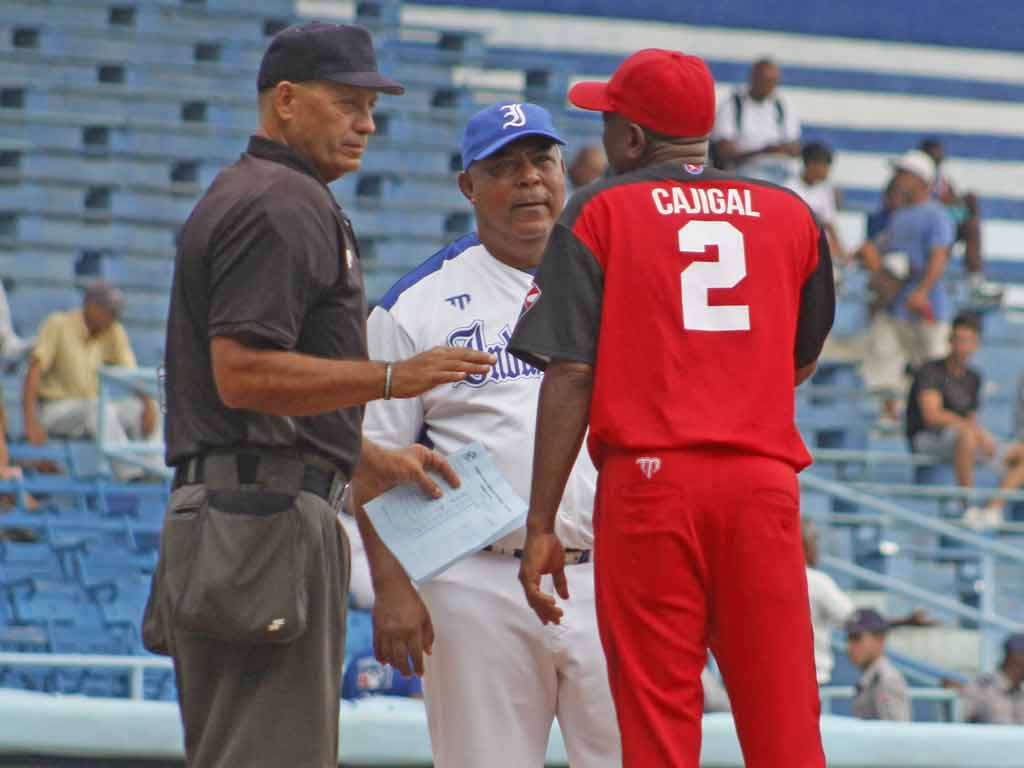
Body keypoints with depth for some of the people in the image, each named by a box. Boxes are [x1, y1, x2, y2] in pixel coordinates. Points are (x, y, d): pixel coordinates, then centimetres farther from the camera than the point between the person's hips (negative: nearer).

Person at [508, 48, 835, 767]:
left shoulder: (599, 214, 3)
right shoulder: (793, 215, 11)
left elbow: (571, 375, -5)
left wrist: (541, 526, -5)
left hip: (648, 477, -2)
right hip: (764, 480, 3)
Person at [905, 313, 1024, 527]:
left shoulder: (973, 378, 14)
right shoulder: (930, 371, -9)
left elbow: (972, 420, 16)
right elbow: (932, 416, -21)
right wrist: (977, 431, -24)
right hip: (926, 441, -8)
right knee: (966, 435, -41)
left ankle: (992, 510, -22)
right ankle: (969, 507, -34)